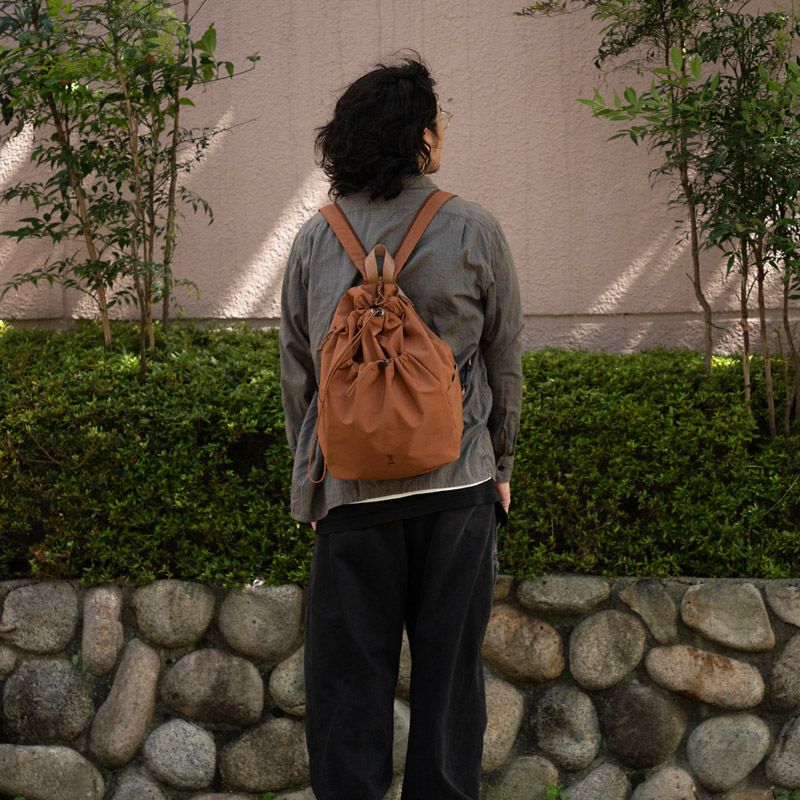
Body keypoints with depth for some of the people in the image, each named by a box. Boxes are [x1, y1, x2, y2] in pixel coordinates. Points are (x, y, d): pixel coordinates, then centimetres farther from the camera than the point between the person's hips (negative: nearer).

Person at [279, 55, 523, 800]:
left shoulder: (314, 240, 0)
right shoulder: (473, 233, -4)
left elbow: (295, 373, 5)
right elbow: (504, 364, 2)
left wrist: (308, 473, 16)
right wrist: (500, 468, 14)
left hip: (350, 488, 1)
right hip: (455, 486, -1)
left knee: (347, 681, 7)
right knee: (448, 673, 10)